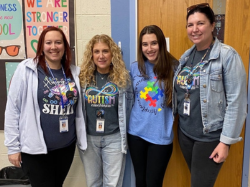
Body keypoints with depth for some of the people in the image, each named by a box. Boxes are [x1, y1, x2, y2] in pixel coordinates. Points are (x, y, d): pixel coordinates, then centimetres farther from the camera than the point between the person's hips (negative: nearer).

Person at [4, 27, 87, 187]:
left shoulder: (74, 72, 3)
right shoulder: (26, 69, -9)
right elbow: (12, 109, -7)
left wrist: (81, 139, 5)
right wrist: (13, 146, -7)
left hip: (67, 146, 4)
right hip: (36, 148, -4)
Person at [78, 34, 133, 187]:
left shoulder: (123, 77, -4)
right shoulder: (83, 77, -1)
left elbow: (128, 107, 3)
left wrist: (123, 131, 5)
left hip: (114, 138, -2)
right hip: (89, 138, 2)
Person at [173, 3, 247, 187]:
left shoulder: (228, 55, -13)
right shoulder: (186, 56, 6)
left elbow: (236, 101, -15)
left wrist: (226, 141, -16)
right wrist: (180, 125, 4)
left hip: (210, 136, -6)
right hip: (185, 133, 6)